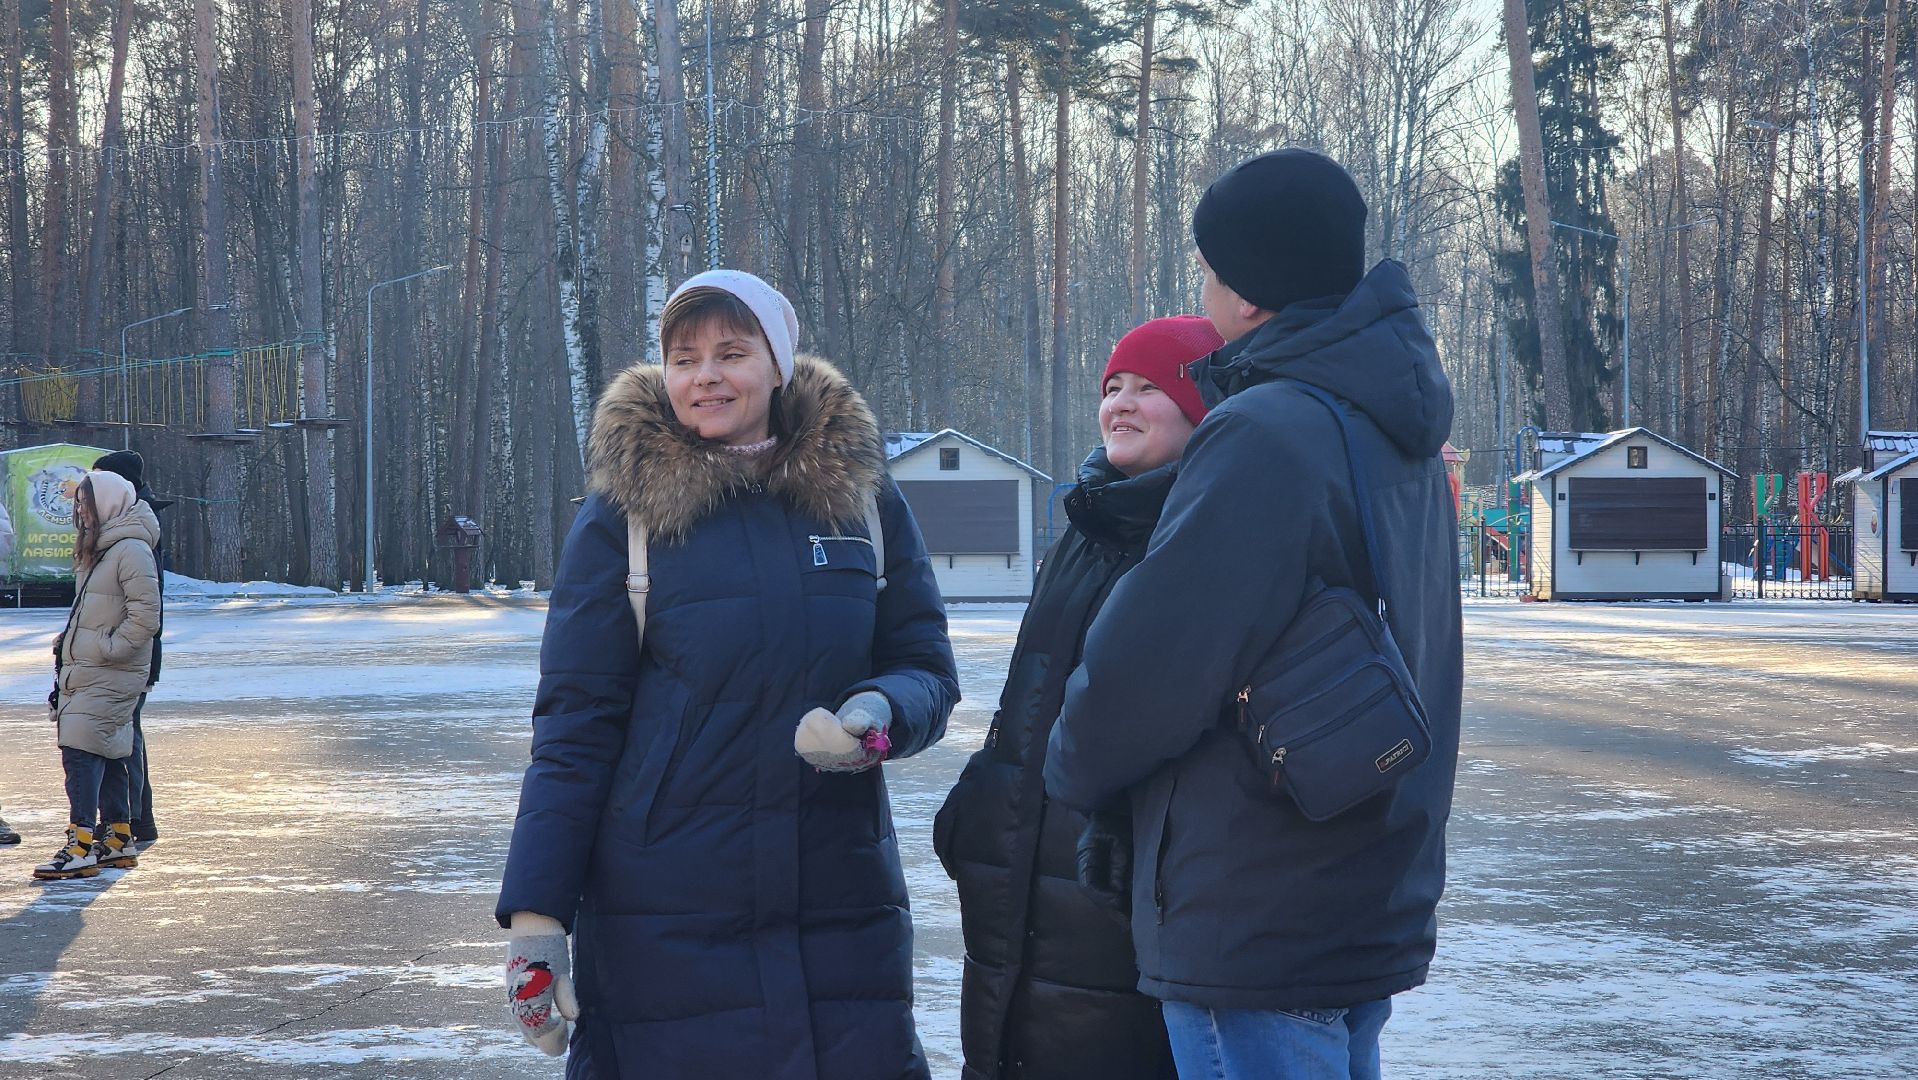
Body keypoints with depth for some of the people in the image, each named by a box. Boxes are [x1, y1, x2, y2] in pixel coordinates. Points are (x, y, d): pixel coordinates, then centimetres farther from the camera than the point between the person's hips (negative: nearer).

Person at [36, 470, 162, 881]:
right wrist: (69, 642, 15)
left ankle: (81, 846, -18)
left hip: (111, 676, -10)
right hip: (83, 670, 10)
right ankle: (118, 839, 19)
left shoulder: (131, 550, -14)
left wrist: (108, 647, -17)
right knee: (107, 755, 13)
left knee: (81, 750, -15)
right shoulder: (97, 550, 17)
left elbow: (146, 616, -19)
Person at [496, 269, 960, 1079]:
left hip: (843, 902, 2)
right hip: (663, 916, -2)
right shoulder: (623, 517, 0)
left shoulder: (863, 497, 6)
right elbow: (575, 727, -2)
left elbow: (926, 669, 8)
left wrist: (877, 714, -16)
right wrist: (536, 914, -8)